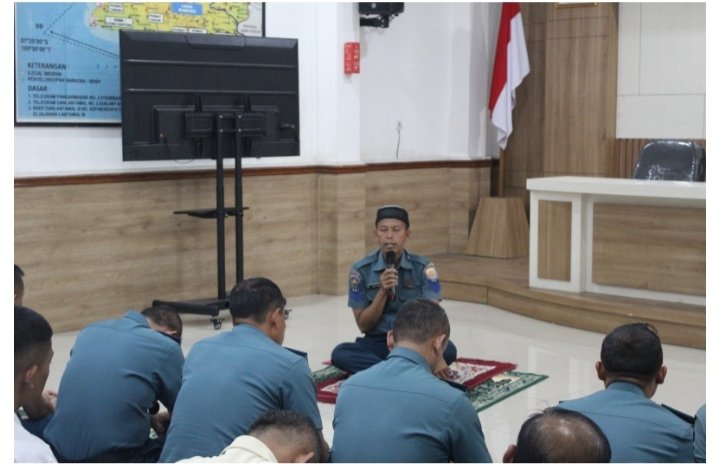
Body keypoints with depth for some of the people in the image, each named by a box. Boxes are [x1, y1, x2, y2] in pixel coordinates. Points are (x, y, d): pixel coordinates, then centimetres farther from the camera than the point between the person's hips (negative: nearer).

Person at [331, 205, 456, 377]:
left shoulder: (423, 267, -6)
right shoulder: (361, 270, -5)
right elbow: (363, 325, -3)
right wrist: (383, 292, -20)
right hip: (377, 344, 1)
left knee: (448, 350, -31)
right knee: (340, 353, -30)